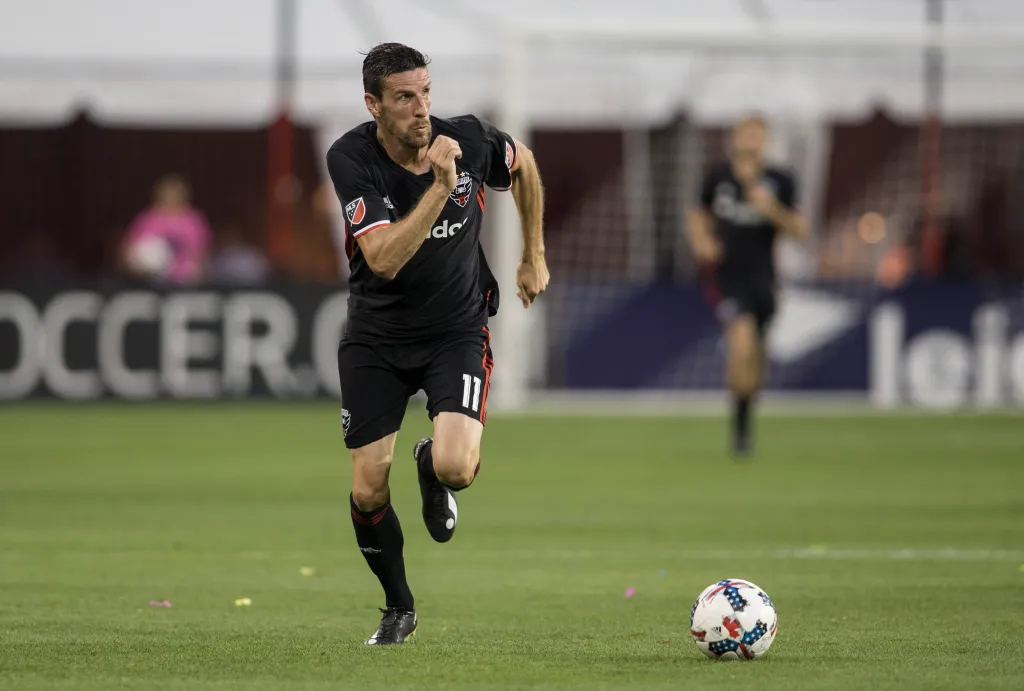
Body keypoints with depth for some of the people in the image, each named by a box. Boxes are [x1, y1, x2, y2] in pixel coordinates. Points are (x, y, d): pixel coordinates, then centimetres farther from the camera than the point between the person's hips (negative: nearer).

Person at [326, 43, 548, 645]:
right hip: (377, 335, 0)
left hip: (457, 329, 0)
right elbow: (384, 258, -31)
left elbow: (523, 164, 12)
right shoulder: (351, 159, -19)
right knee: (368, 490, -3)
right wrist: (439, 188, -38)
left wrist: (535, 257, 16)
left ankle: (435, 469, 17)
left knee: (456, 467, -24)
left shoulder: (470, 139, -14)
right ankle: (399, 609, 24)